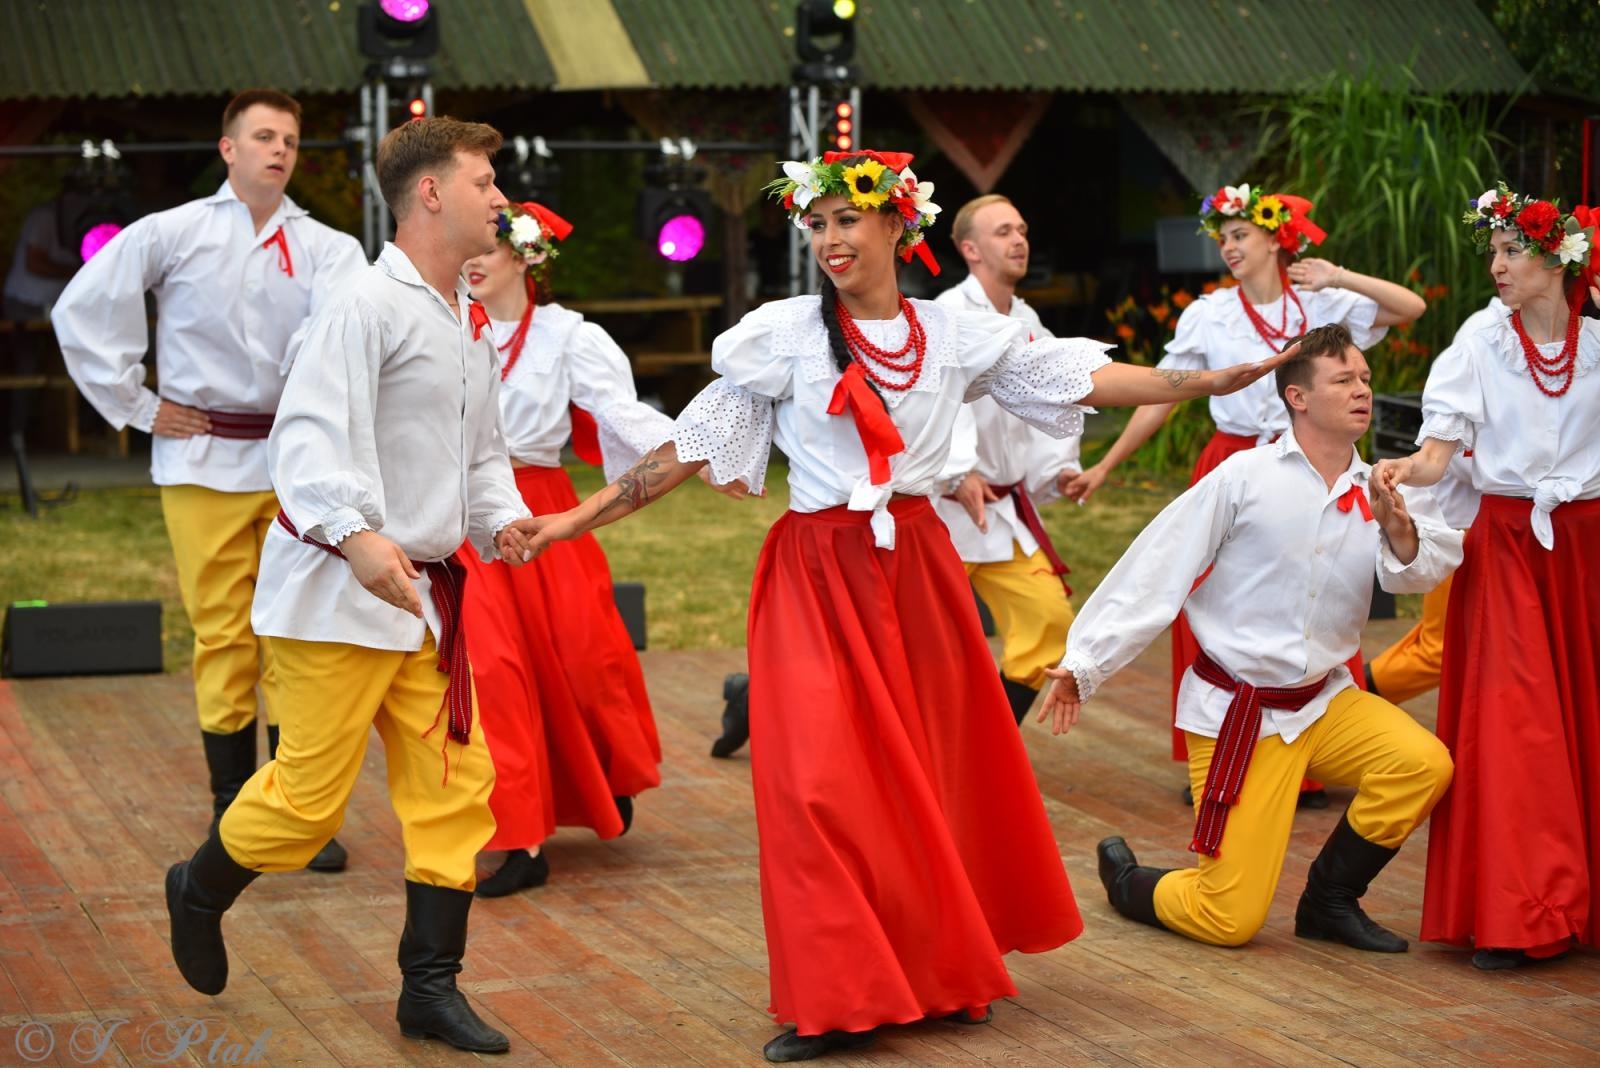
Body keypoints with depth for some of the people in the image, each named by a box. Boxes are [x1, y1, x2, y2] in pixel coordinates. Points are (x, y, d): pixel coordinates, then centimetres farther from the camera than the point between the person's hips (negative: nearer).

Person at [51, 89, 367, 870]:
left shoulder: (324, 247, 4)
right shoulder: (173, 235, 1)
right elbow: (81, 309, 3)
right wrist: (137, 406, 2)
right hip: (204, 461, -1)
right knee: (222, 634, 2)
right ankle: (230, 809, 12)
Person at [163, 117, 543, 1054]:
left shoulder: (473, 324, 14)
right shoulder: (368, 306, -14)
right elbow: (309, 437, -23)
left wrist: (501, 519, 5)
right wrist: (357, 535, -38)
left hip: (426, 592, 8)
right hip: (339, 590, -8)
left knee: (455, 786, 5)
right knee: (311, 792, -1)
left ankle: (431, 988, 13)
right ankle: (200, 891, 29)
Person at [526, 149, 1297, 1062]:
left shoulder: (957, 336, 5)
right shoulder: (786, 334, -1)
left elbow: (1082, 378, 3)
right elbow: (696, 441, 0)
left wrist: (1213, 381, -4)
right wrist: (578, 519, -4)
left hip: (917, 569, 2)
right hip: (819, 575, -2)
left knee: (936, 768, 7)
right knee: (823, 778, -9)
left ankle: (946, 968, 24)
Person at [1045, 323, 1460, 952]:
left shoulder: (1379, 491, 4)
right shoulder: (1245, 478, -10)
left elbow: (1417, 573, -12)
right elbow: (1156, 572, -9)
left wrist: (1399, 530, -32)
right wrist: (1084, 665, -11)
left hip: (1324, 700, 5)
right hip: (1234, 714, -4)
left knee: (1422, 763, -25)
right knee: (1228, 920, -6)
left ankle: (1329, 899, 0)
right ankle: (1124, 879, 28)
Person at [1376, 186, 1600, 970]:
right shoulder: (1479, 352, 0)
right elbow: (1436, 456, -6)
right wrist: (1400, 471, -29)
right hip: (1505, 543, -1)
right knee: (1510, 718, -6)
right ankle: (1511, 916, -1)